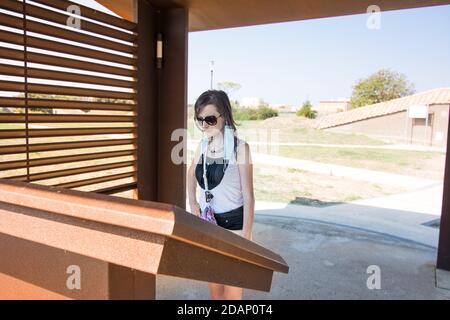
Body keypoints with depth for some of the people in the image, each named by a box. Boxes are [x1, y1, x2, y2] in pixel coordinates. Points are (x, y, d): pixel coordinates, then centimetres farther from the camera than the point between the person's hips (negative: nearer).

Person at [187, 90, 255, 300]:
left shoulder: (239, 148, -14)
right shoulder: (203, 146, 2)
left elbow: (248, 196, -13)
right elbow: (191, 174, 22)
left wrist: (246, 236, -14)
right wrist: (192, 202, 8)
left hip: (232, 223, -5)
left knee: (232, 289, 5)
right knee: (213, 283, 19)